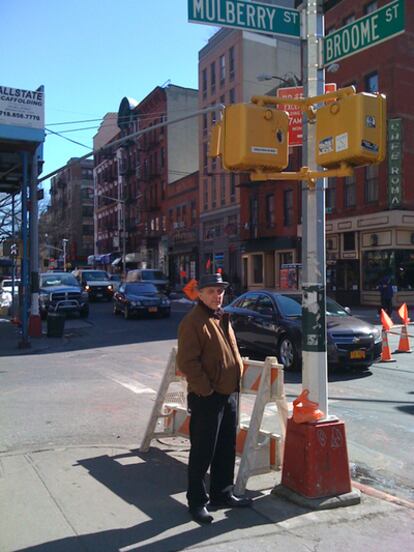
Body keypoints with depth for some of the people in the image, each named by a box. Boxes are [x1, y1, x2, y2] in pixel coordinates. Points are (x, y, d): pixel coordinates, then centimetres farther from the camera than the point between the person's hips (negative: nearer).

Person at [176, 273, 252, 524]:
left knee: (227, 449, 18)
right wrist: (206, 389, -19)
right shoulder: (193, 321, -15)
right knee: (203, 453, 2)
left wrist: (236, 381, 14)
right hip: (207, 397, -9)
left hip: (229, 393, 9)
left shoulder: (222, 318, 13)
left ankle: (222, 494, 32)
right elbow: (187, 362, -20)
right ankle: (197, 501, 16)